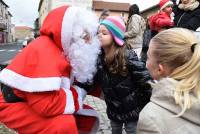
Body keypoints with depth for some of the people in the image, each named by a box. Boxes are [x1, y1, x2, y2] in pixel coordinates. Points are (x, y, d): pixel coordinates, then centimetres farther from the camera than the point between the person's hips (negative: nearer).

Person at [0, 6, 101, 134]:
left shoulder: (65, 50, 1)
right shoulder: (44, 52, -29)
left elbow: (81, 81, 10)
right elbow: (47, 104, -36)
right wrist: (78, 95, -21)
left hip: (39, 104, 9)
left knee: (89, 117, 5)